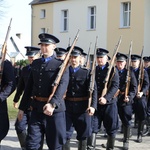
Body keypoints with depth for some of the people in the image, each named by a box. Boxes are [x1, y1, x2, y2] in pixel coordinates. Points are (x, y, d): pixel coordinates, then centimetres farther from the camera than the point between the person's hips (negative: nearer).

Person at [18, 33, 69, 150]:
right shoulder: (35, 63, 12)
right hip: (36, 109, 5)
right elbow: (29, 87, 15)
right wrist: (22, 107, 13)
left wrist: (53, 104, -36)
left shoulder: (61, 65, -5)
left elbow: (62, 85, -20)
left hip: (55, 110, -4)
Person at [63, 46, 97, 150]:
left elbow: (93, 90, -7)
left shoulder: (87, 73, 0)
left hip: (83, 108, -1)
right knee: (65, 134, 2)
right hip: (67, 107, 1)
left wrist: (93, 106, -19)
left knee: (83, 134, 10)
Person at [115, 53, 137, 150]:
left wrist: (129, 97, -14)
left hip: (125, 101, -1)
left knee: (127, 122, 2)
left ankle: (126, 141, 16)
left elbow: (134, 87, 0)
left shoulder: (129, 72, 2)